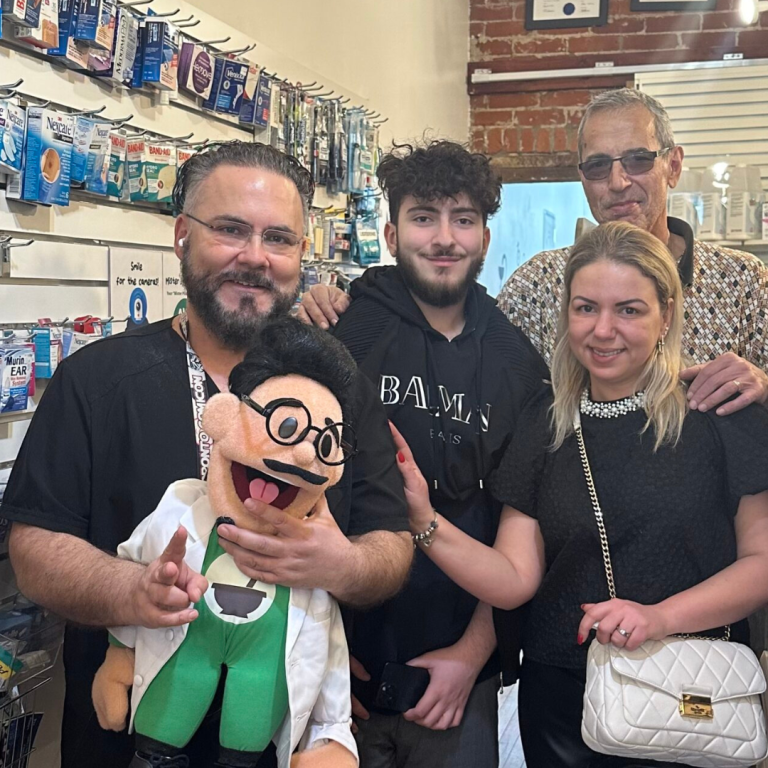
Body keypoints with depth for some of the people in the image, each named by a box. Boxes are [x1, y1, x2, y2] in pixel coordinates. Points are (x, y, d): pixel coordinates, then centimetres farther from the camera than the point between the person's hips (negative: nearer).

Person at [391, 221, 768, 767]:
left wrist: (662, 615, -22)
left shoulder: (722, 414, -8)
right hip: (562, 699, 2)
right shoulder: (543, 425, 0)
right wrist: (424, 521, -19)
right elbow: (515, 580, -5)